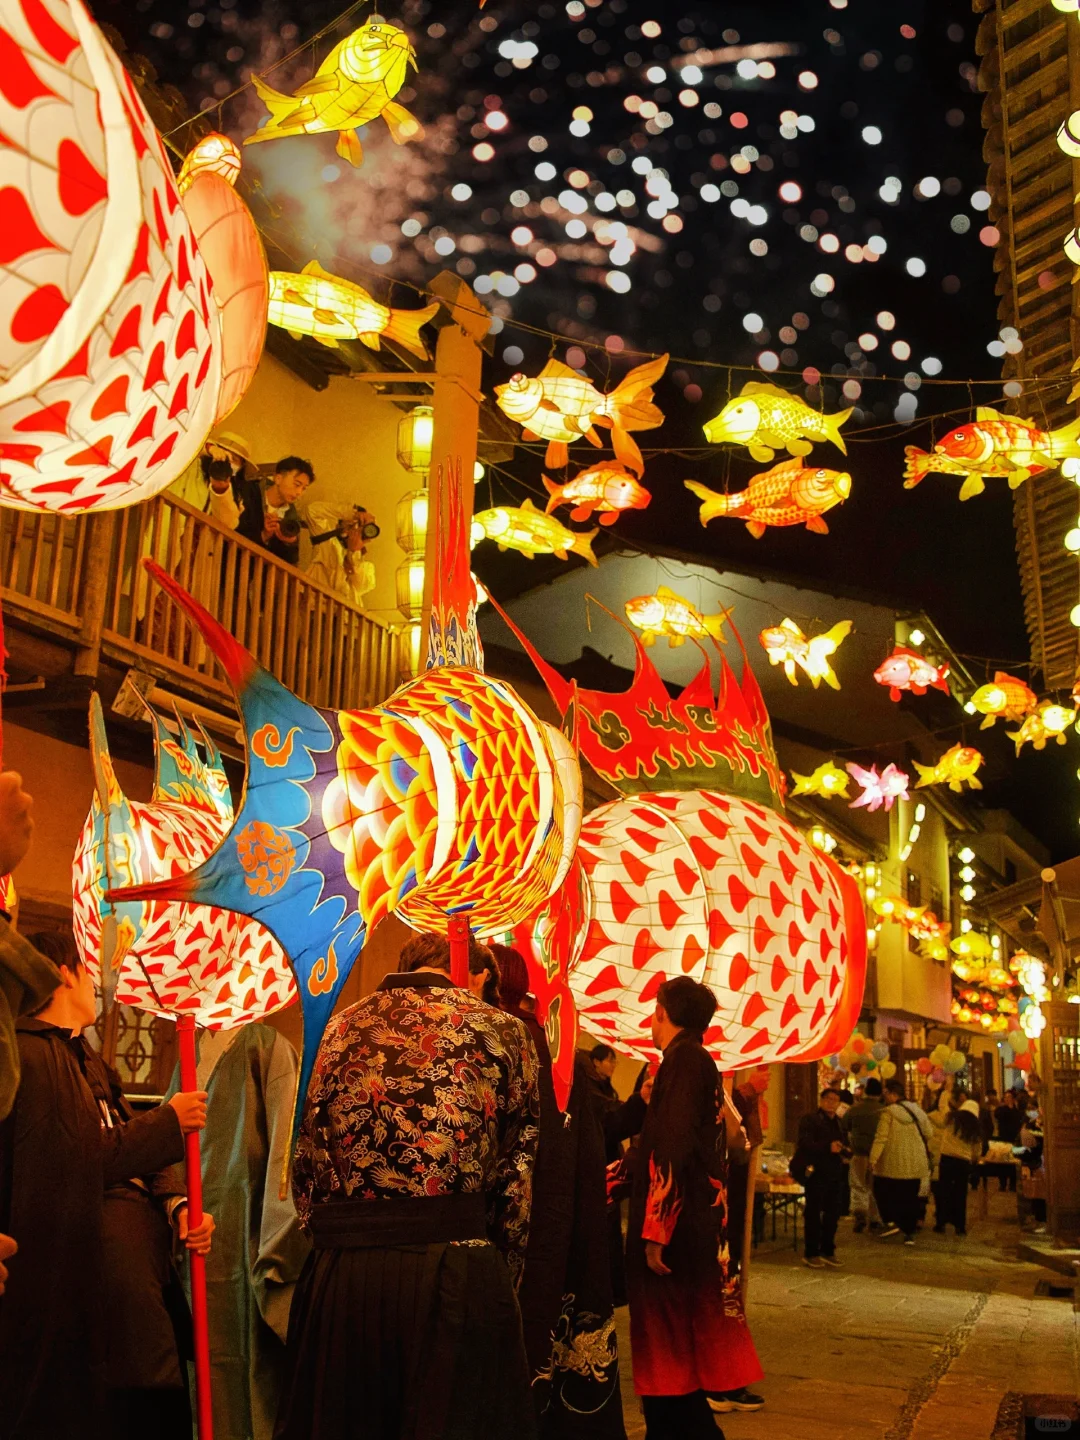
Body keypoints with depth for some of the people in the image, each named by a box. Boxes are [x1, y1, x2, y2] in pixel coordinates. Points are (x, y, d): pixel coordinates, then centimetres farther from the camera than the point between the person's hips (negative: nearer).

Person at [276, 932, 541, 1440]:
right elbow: (520, 1171, 2)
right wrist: (502, 1274, 11)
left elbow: (306, 1164, 15)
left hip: (339, 1271, 4)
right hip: (455, 1273, -3)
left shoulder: (339, 1028, 15)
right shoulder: (501, 1029, 4)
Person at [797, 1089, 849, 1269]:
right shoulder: (809, 1120, -5)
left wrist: (846, 1150, -1)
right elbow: (804, 1144, -18)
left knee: (833, 1214, 10)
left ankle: (827, 1251, 22)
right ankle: (811, 1253, 8)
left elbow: (845, 1145, 24)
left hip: (836, 1174, 7)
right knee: (814, 1214, 0)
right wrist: (828, 1147, -28)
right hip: (816, 1173, -7)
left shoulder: (839, 1123, 18)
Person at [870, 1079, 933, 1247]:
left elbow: (881, 1137, -17)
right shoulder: (917, 1110, 7)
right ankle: (910, 1232, 9)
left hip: (894, 1162, -5)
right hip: (916, 1163, 6)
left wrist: (873, 1158, -12)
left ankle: (892, 1222, -3)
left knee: (882, 1190, 11)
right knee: (910, 1197, 11)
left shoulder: (889, 1112, -13)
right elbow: (929, 1133, 10)